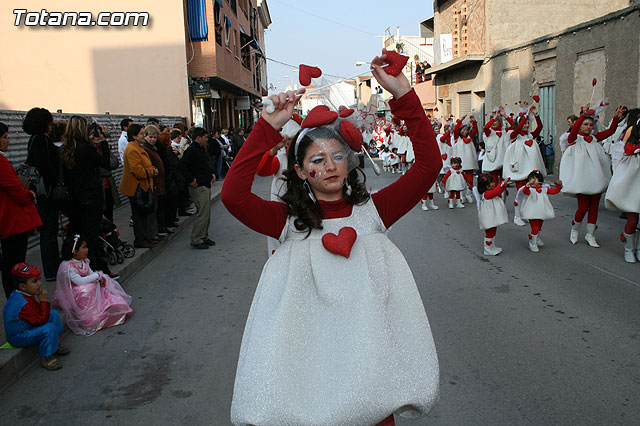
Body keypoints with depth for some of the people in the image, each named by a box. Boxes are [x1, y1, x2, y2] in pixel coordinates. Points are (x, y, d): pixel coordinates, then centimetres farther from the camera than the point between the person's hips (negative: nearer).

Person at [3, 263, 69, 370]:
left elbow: (38, 314, 13)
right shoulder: (24, 303, -32)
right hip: (18, 338, -11)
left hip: (27, 327, 11)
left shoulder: (21, 294, 0)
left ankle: (55, 346, 16)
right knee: (49, 328, -31)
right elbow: (41, 320, -27)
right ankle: (45, 357, -12)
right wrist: (43, 300, -25)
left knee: (53, 314, 6)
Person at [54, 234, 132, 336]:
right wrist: (97, 275, -24)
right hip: (74, 295, -9)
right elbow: (80, 281, -33)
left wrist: (101, 278, -14)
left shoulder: (84, 261, 4)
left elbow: (90, 273, 8)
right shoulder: (67, 266, -25)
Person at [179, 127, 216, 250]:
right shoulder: (192, 151, -16)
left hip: (206, 186, 10)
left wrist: (211, 173, 15)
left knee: (207, 213, 15)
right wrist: (191, 180, -23)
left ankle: (204, 237, 25)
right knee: (203, 214, -9)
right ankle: (196, 240, -1)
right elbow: (182, 165, -26)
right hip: (199, 187, -10)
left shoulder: (201, 150, 17)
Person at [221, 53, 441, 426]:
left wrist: (404, 96, -12)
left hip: (370, 350, 2)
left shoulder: (372, 210, 1)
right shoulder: (289, 220, -3)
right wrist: (269, 127, -19)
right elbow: (233, 195, -18)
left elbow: (429, 164, -6)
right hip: (310, 350, -1)